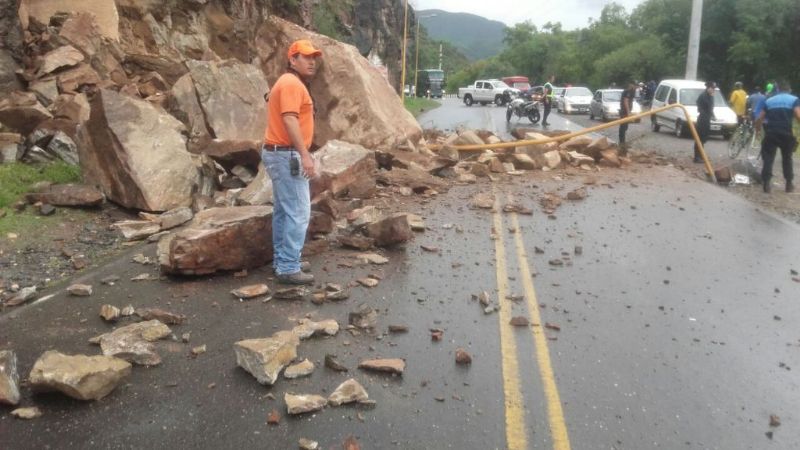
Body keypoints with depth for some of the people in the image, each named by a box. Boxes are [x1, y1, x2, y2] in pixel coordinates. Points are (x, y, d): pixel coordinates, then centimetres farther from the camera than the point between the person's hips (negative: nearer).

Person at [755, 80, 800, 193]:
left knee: (768, 158, 5)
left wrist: (757, 129, 29)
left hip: (771, 133, 1)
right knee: (787, 158, 15)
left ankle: (767, 184, -4)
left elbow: (760, 118, 13)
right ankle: (789, 184, 17)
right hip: (786, 133, -1)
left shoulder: (769, 100, 14)